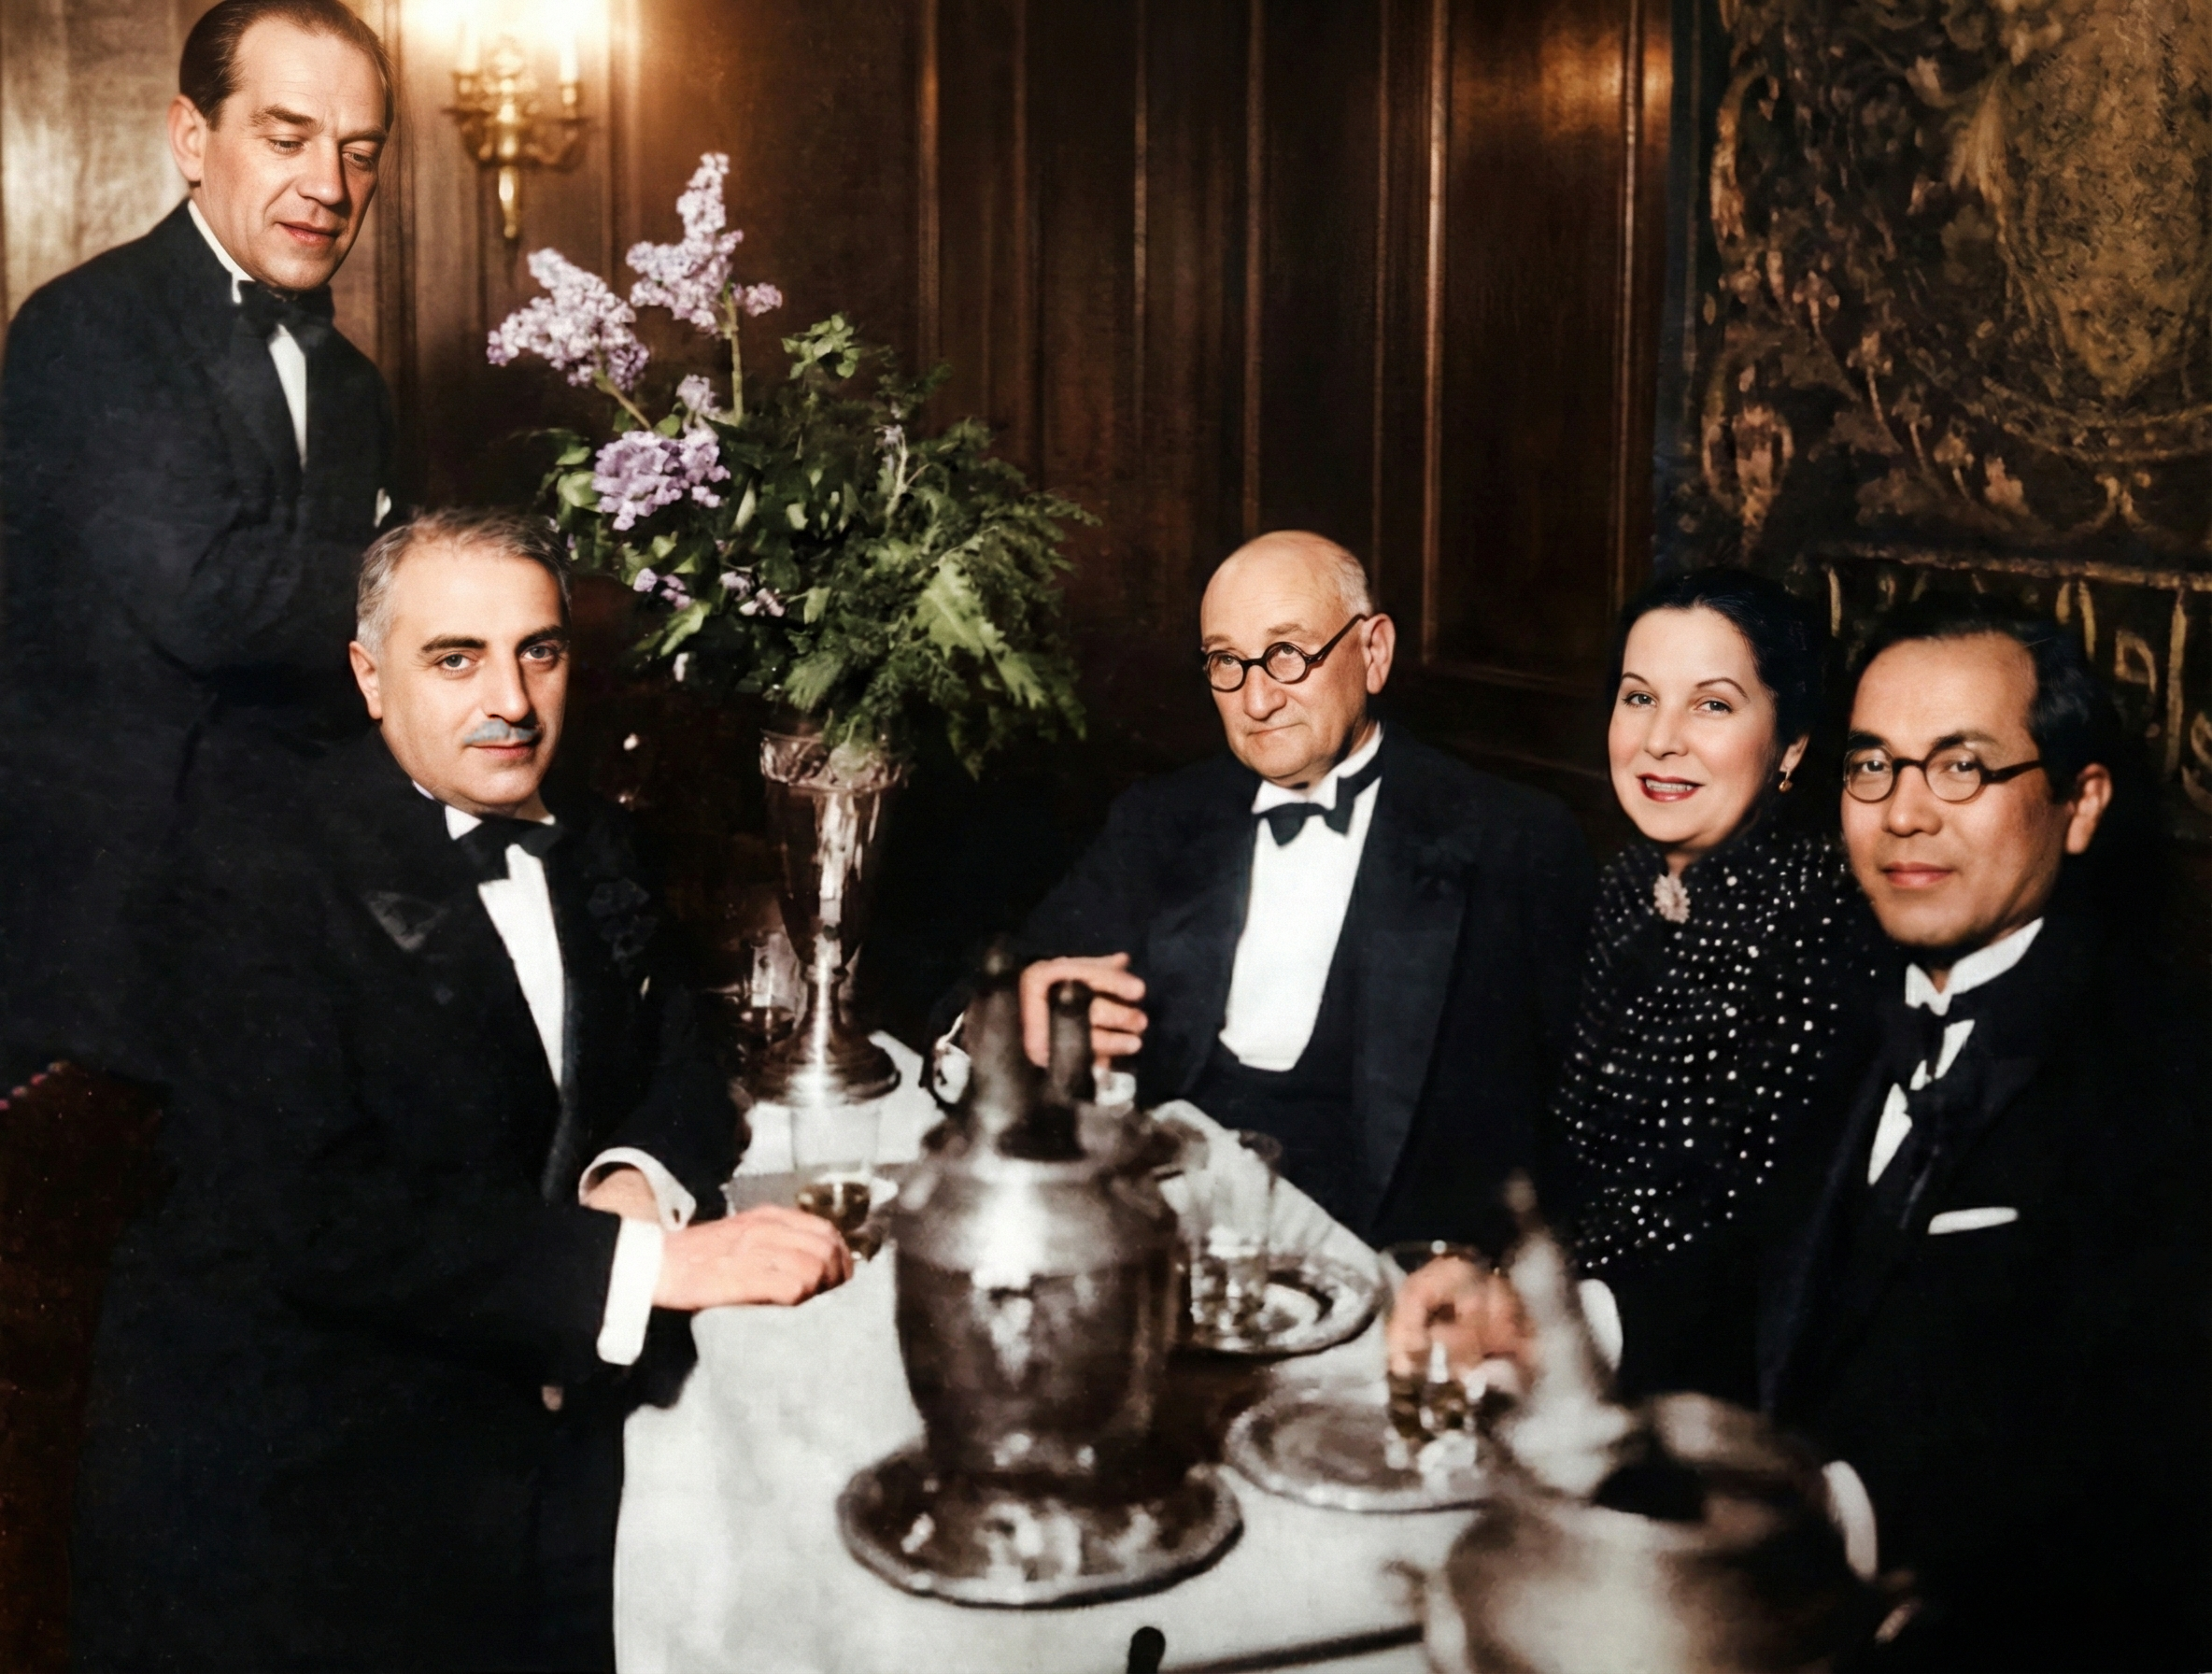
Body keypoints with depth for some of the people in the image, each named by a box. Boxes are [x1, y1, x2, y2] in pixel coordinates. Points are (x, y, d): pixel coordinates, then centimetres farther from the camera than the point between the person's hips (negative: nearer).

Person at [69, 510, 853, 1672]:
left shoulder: (589, 852, 8)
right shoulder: (251, 869, -14)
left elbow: (682, 1068, 11)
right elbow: (308, 1211, -24)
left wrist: (640, 1174, -13)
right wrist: (649, 1259, -28)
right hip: (294, 1497, -5)